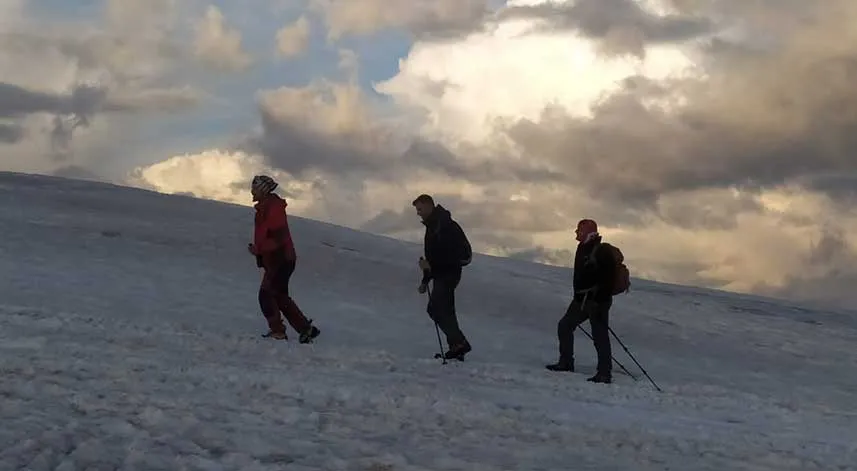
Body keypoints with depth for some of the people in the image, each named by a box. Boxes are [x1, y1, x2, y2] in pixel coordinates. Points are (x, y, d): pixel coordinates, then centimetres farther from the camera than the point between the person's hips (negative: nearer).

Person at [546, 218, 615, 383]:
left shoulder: (601, 252, -15)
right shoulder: (583, 249, 14)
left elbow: (608, 278, -22)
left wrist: (601, 300, -26)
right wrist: (578, 296, 22)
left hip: (597, 300, -10)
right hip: (582, 299, 10)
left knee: (600, 336, -7)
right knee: (564, 326, 12)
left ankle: (605, 373, -4)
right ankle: (566, 362, 21)